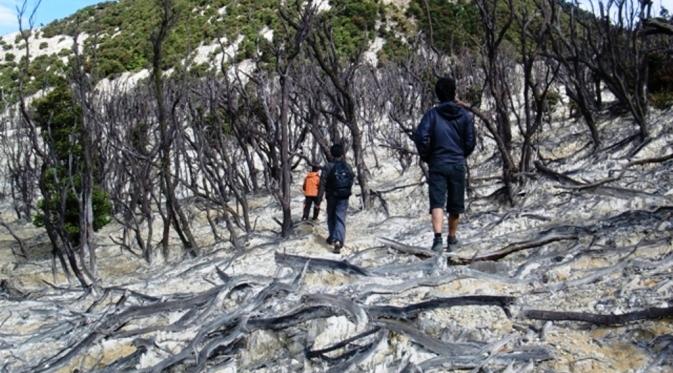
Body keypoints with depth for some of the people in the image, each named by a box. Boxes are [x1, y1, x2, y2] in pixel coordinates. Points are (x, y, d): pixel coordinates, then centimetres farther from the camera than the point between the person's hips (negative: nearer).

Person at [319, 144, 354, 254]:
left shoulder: (328, 167, -9)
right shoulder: (348, 167, 0)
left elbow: (322, 183, -11)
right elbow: (351, 182, 9)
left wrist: (319, 198, -8)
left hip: (331, 196, -1)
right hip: (343, 198, 1)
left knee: (331, 217, 20)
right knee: (340, 218, -3)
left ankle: (332, 238, 33)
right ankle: (338, 240, -21)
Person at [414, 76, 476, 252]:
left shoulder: (432, 114, -2)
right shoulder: (465, 115, 3)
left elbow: (420, 137, -13)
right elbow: (470, 142, 3)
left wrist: (426, 157, 2)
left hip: (437, 165, -1)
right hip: (458, 165, 2)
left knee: (437, 202, -7)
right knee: (455, 204, 13)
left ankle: (438, 238, -26)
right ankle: (452, 239, 26)